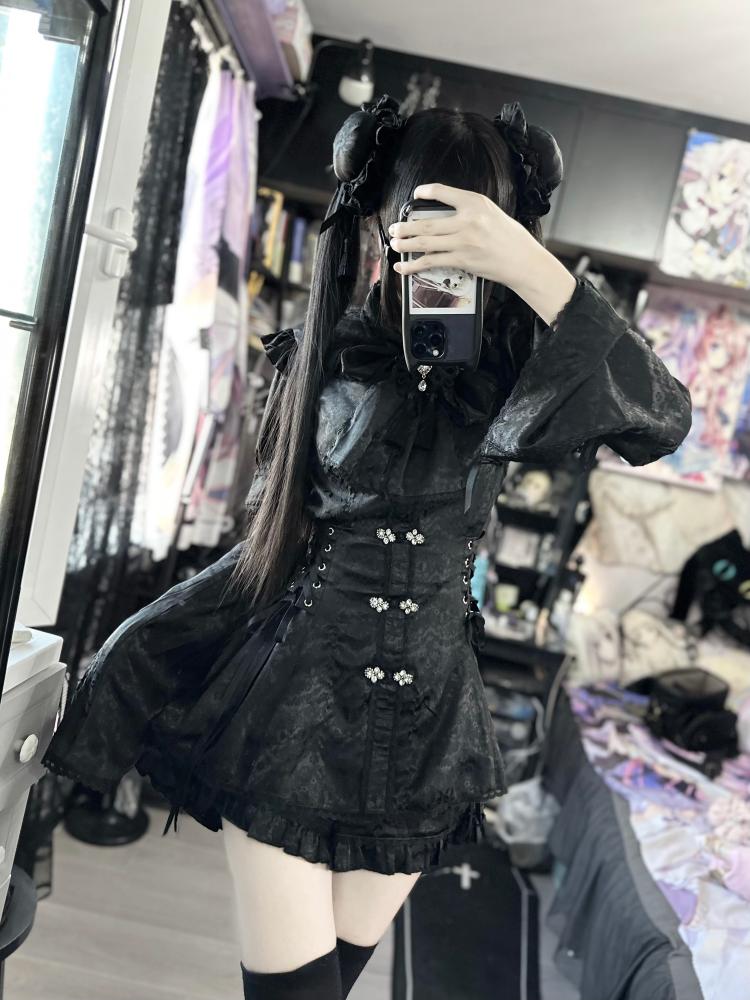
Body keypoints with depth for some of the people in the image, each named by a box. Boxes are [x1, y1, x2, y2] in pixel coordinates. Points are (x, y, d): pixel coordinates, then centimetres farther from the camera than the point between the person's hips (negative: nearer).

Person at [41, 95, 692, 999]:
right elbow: (276, 521, 8)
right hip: (296, 698, -1)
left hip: (426, 716, 1)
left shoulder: (515, 360, -3)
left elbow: (662, 422, -19)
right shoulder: (323, 350, -2)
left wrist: (534, 270, -30)